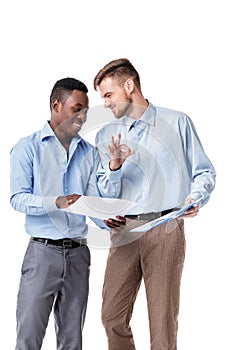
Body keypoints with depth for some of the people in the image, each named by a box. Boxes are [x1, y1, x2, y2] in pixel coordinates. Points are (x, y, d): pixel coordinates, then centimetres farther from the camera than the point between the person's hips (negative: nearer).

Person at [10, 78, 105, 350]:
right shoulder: (28, 147, 1)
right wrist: (57, 203, -24)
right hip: (43, 251, -4)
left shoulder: (89, 153, 13)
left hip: (78, 253, 4)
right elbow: (18, 197, -8)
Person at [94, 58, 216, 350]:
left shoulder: (177, 123, 6)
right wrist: (114, 167, -9)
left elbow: (204, 172, 8)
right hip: (124, 231, 3)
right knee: (113, 317, 0)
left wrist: (195, 199, -10)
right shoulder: (106, 135, 14)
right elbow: (105, 195, 10)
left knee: (163, 322, -2)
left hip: (165, 230, -3)